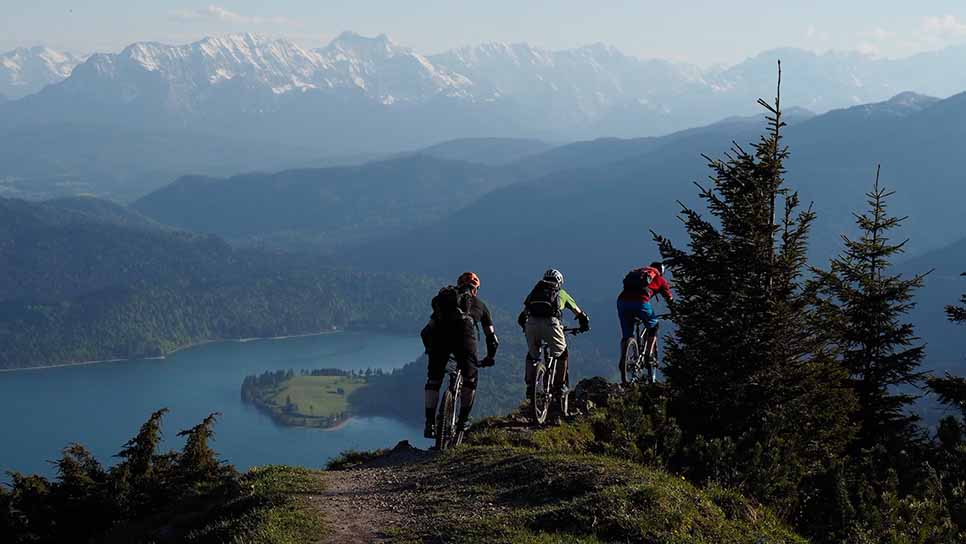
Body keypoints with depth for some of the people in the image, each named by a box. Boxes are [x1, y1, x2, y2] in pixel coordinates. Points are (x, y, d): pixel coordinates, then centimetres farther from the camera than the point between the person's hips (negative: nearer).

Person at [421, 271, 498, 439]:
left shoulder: (444, 298, 37)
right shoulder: (479, 304, 33)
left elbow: (426, 332, 38)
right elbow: (492, 337, 39)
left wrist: (430, 350, 52)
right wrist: (490, 358, 55)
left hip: (439, 333, 2)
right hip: (463, 333, -2)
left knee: (433, 380, 15)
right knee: (470, 379, 19)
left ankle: (430, 424, 9)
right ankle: (463, 420, 18)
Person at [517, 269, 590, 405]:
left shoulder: (535, 291, 30)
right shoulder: (561, 293, 27)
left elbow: (522, 316, 29)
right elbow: (579, 312, 37)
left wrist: (525, 327, 46)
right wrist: (584, 324, 54)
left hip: (531, 323, 2)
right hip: (550, 323, -2)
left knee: (532, 354, 24)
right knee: (562, 353, 21)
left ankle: (530, 387, 18)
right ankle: (560, 385, 18)